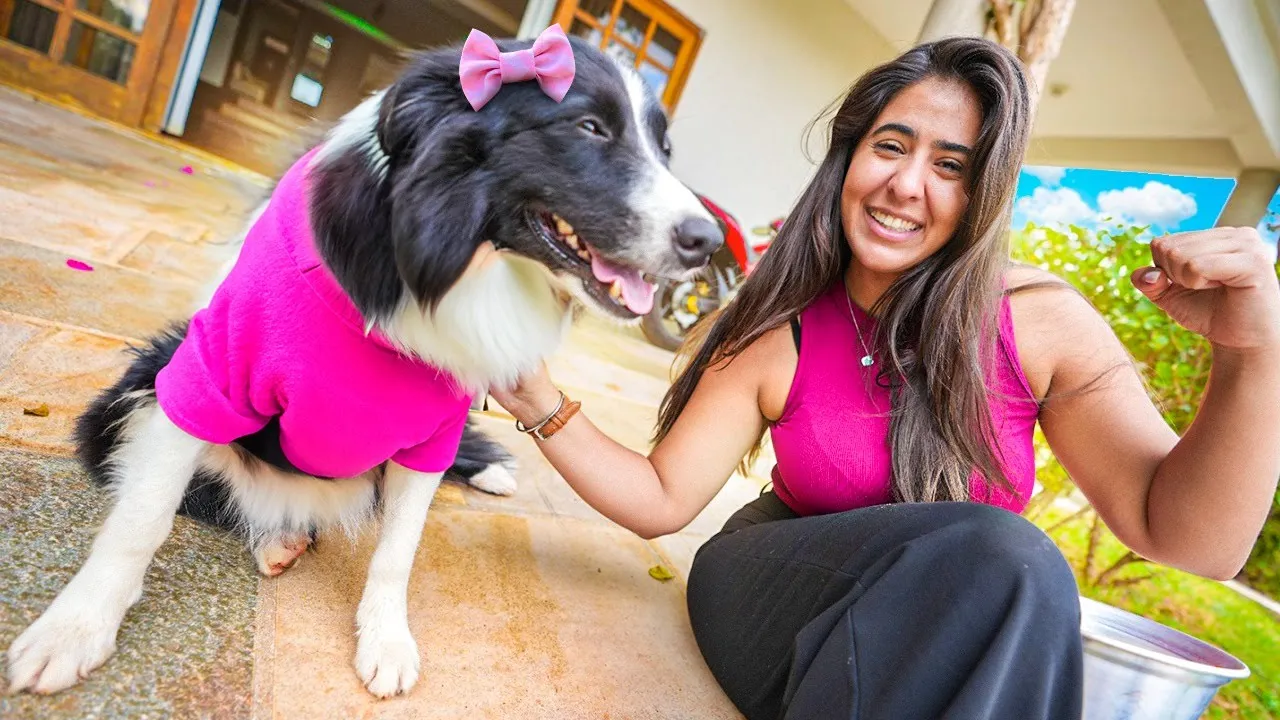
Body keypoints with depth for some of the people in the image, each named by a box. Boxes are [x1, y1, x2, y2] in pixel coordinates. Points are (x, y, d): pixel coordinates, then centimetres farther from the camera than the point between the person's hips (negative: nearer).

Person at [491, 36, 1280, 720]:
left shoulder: (1043, 321, -12)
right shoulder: (777, 335, -12)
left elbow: (1187, 538, -13)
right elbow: (662, 500, -9)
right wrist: (543, 405, -22)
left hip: (978, 640, 2)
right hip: (786, 595, -1)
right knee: (1005, 560, -30)